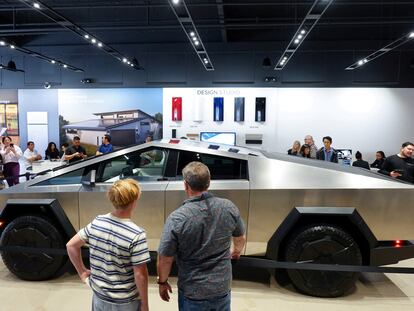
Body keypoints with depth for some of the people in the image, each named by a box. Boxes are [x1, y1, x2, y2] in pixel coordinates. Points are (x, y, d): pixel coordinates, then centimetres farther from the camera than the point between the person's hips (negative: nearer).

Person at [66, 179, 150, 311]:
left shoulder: (96, 222, -10)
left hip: (99, 296, 4)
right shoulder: (137, 235, -25)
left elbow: (71, 246, 1)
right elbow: (140, 274, -20)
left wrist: (82, 272, 11)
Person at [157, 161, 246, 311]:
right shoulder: (228, 207, -12)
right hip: (222, 289, 3)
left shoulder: (176, 218, -23)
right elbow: (241, 238, 5)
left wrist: (162, 282, 5)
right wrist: (237, 251, 27)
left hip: (193, 294, -2)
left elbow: (165, 259, -14)